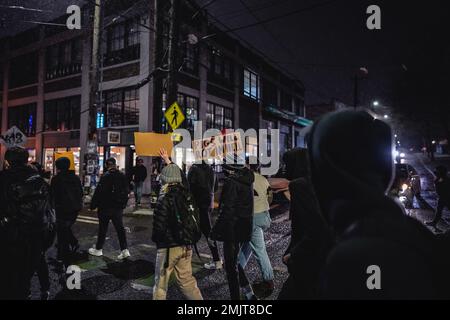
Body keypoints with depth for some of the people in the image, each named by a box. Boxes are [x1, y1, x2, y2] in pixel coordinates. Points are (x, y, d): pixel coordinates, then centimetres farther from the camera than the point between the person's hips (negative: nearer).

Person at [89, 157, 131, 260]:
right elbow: (127, 192, 8)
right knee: (120, 228, 7)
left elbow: (98, 192, -15)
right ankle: (124, 250, 3)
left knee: (103, 228, 9)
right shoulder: (123, 176, 2)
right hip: (119, 207, 4)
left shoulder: (105, 177, -14)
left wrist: (93, 205, -5)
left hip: (106, 207, -4)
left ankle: (98, 249, 23)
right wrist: (123, 204, 17)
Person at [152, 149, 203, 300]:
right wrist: (168, 161, 32)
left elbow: (159, 224, -18)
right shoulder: (186, 193, 0)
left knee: (161, 281, 11)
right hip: (186, 245, 6)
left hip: (168, 246, -6)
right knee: (186, 279, 17)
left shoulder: (165, 199, -17)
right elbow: (177, 175, 20)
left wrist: (155, 238, 3)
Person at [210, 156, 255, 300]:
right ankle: (248, 292, 25)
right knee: (234, 260, 22)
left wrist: (215, 231, -14)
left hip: (233, 228, -8)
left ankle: (235, 296, 16)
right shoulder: (247, 181, 6)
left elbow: (226, 209, -21)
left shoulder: (231, 182, -18)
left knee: (231, 265, 5)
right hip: (245, 227, 8)